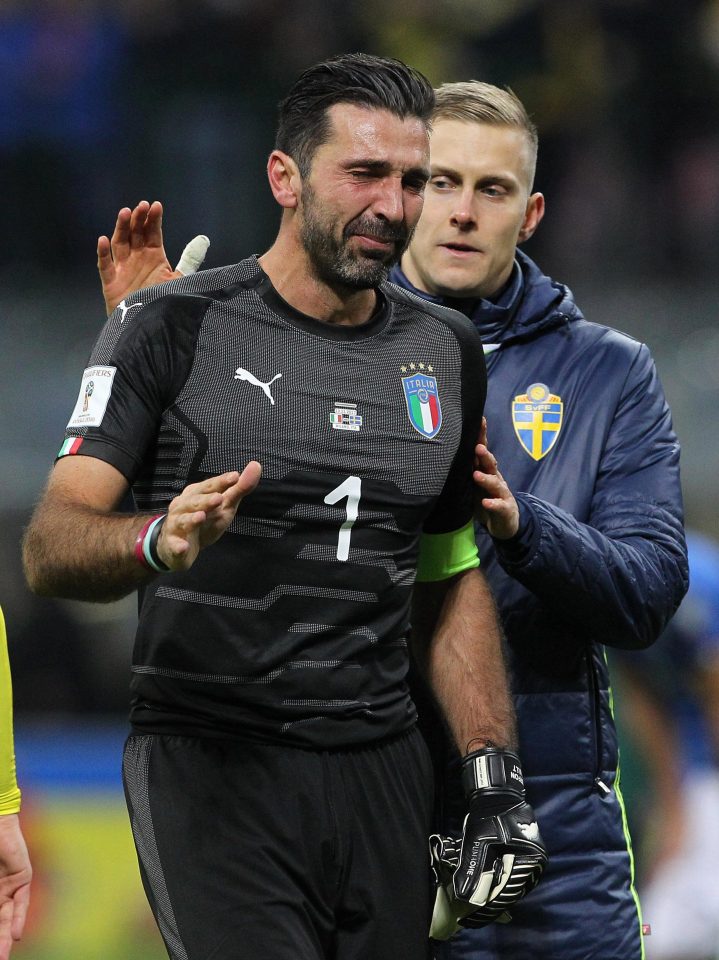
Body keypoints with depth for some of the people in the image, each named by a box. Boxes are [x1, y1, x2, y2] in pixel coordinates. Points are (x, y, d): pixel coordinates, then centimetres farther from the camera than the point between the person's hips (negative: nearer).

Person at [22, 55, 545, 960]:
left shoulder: (444, 353, 13)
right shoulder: (175, 327, -3)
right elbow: (51, 547, -9)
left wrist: (495, 784, 11)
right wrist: (157, 541, -31)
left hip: (381, 773, 5)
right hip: (212, 771, -5)